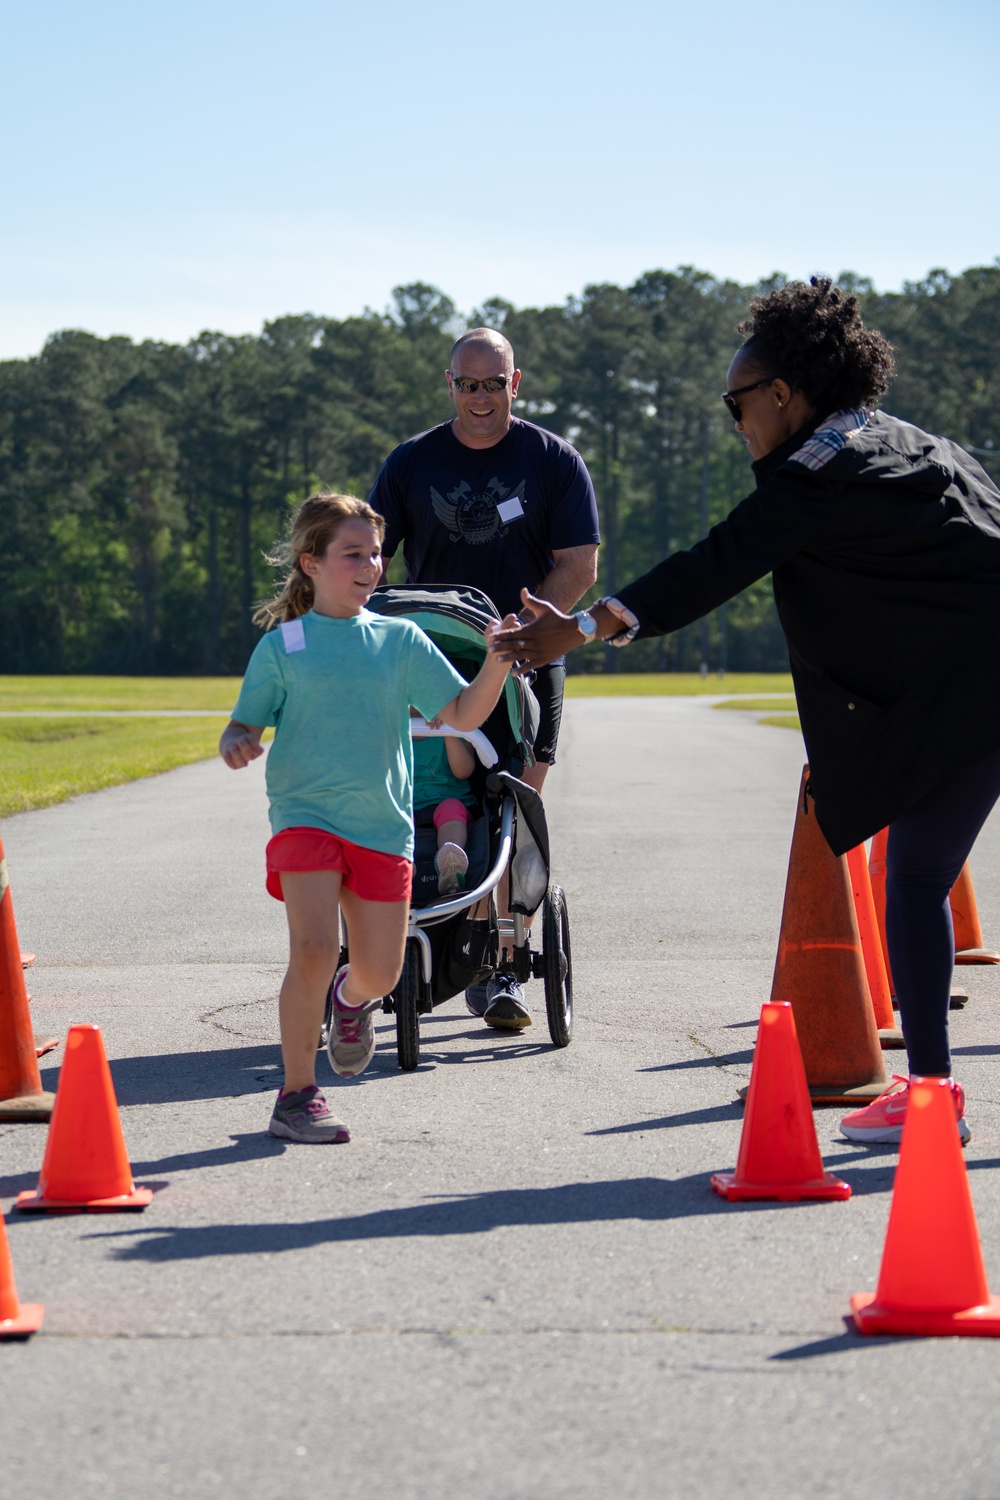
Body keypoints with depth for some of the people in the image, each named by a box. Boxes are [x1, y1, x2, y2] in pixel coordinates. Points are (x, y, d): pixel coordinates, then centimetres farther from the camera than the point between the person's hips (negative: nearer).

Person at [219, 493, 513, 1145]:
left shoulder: (401, 640, 9)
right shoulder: (283, 645, 4)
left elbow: (464, 714, 7)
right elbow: (244, 726, 6)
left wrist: (498, 661, -8)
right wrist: (237, 744, -17)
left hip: (383, 824, 3)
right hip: (306, 815, -3)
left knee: (381, 974, 4)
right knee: (314, 952, -20)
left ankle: (352, 998, 43)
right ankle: (298, 1094, -6)